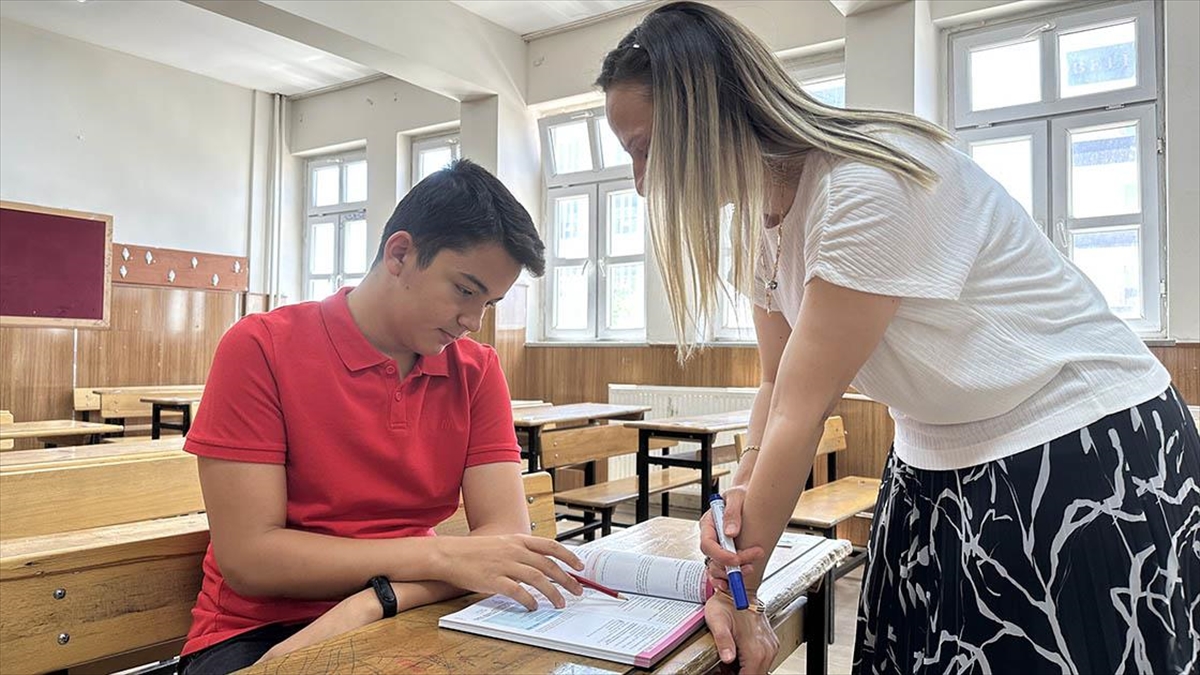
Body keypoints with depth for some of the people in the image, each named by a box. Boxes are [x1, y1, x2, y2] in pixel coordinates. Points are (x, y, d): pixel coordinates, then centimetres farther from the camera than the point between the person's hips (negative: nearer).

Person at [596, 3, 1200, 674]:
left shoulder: (873, 184, -28)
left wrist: (736, 590, -17)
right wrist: (740, 498, -15)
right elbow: (778, 389, 2)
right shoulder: (762, 213, -2)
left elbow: (803, 411, -25)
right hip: (937, 461, 7)